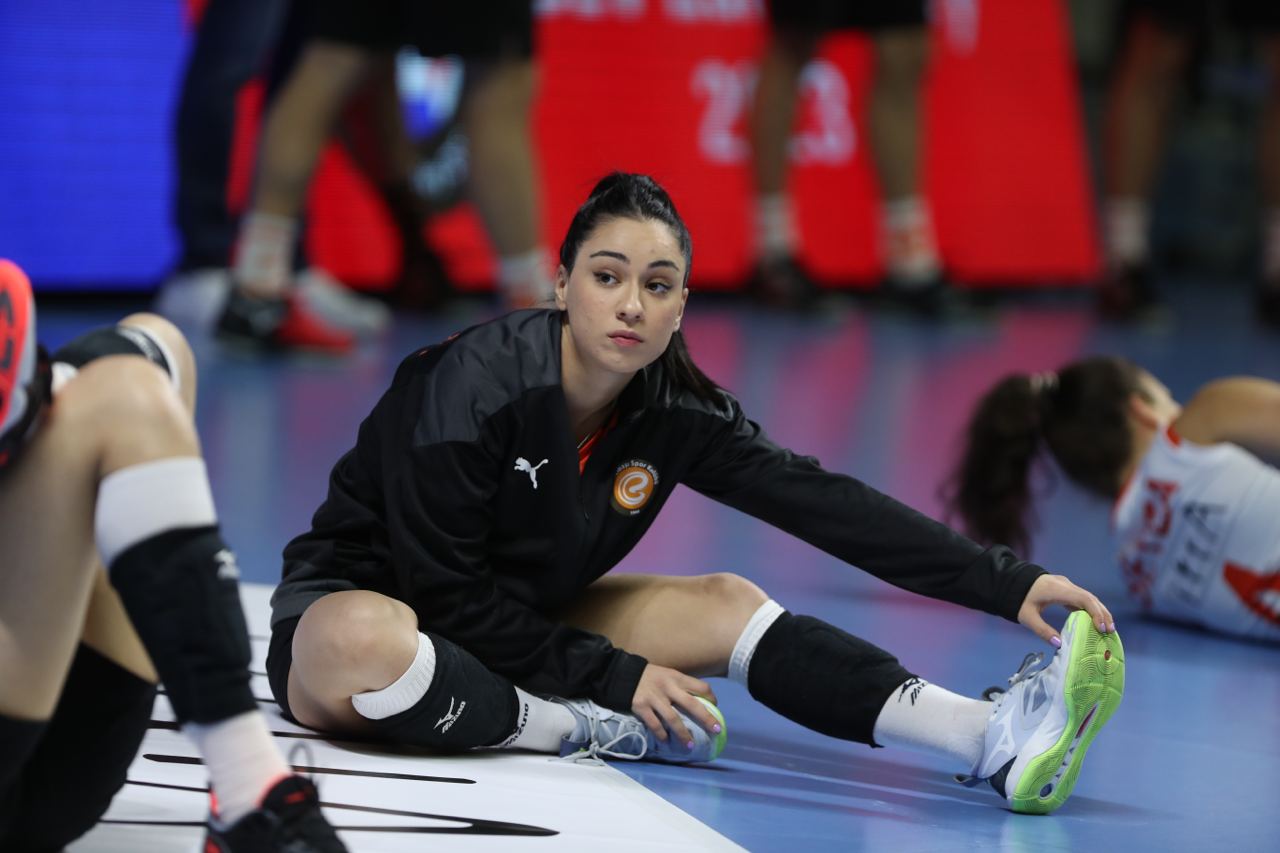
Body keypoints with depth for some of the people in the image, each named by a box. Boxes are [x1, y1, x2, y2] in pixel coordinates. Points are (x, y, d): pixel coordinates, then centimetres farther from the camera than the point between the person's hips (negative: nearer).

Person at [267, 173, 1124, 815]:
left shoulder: (674, 408, -7)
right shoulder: (475, 385, -25)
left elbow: (827, 504, -9)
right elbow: (444, 590, -22)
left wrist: (1009, 584, -16)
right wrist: (615, 677, -21)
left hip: (514, 626, 7)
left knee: (725, 605, -6)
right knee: (361, 646, -43)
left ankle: (992, 738, -20)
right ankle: (581, 732, -23)